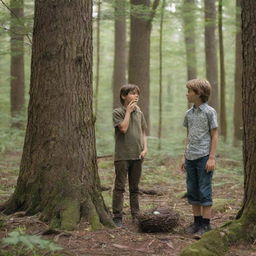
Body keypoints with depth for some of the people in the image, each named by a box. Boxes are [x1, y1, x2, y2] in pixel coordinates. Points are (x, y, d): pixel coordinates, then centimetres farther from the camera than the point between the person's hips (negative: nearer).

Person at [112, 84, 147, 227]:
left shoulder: (139, 113, 13)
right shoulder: (118, 112, -3)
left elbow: (143, 133, 15)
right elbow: (123, 128, -17)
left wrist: (145, 148, 2)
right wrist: (128, 111, -11)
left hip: (137, 156, 5)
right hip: (122, 156, -5)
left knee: (135, 188, 11)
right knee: (120, 187, -2)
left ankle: (136, 216, 17)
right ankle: (117, 217, 1)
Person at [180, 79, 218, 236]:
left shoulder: (209, 112, -6)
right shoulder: (189, 113, 11)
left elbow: (214, 135, -6)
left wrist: (212, 158, -12)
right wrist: (185, 157, 13)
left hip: (204, 157, -6)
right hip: (191, 158, 6)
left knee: (204, 191, -3)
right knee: (192, 191, 10)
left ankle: (206, 224, 4)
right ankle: (197, 222, 19)